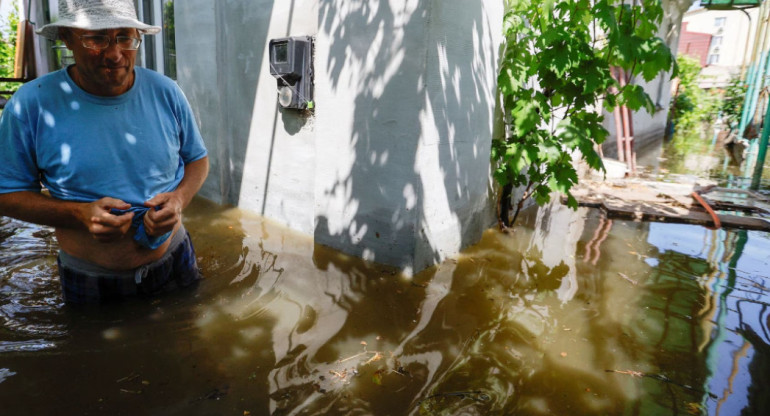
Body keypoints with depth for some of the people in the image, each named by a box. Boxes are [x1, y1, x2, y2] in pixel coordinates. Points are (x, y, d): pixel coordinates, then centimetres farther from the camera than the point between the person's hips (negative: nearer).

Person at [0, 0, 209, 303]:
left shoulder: (165, 92, -6)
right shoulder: (31, 104, -12)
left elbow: (198, 159, 5)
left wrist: (179, 199, -16)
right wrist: (80, 215, -23)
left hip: (173, 263, 2)